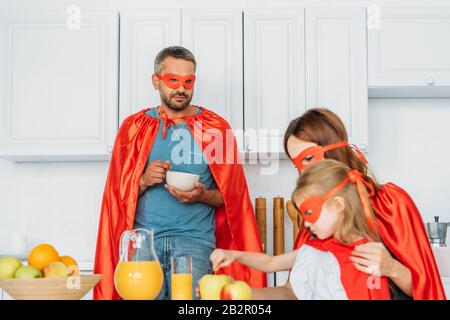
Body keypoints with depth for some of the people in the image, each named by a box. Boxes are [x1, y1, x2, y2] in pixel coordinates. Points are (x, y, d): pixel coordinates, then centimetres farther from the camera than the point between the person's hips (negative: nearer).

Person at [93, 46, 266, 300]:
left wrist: (202, 195, -12)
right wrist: (144, 181, -8)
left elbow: (232, 195, 7)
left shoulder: (215, 128, 7)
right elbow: (119, 193, 11)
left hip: (195, 240, -1)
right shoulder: (135, 127, 10)